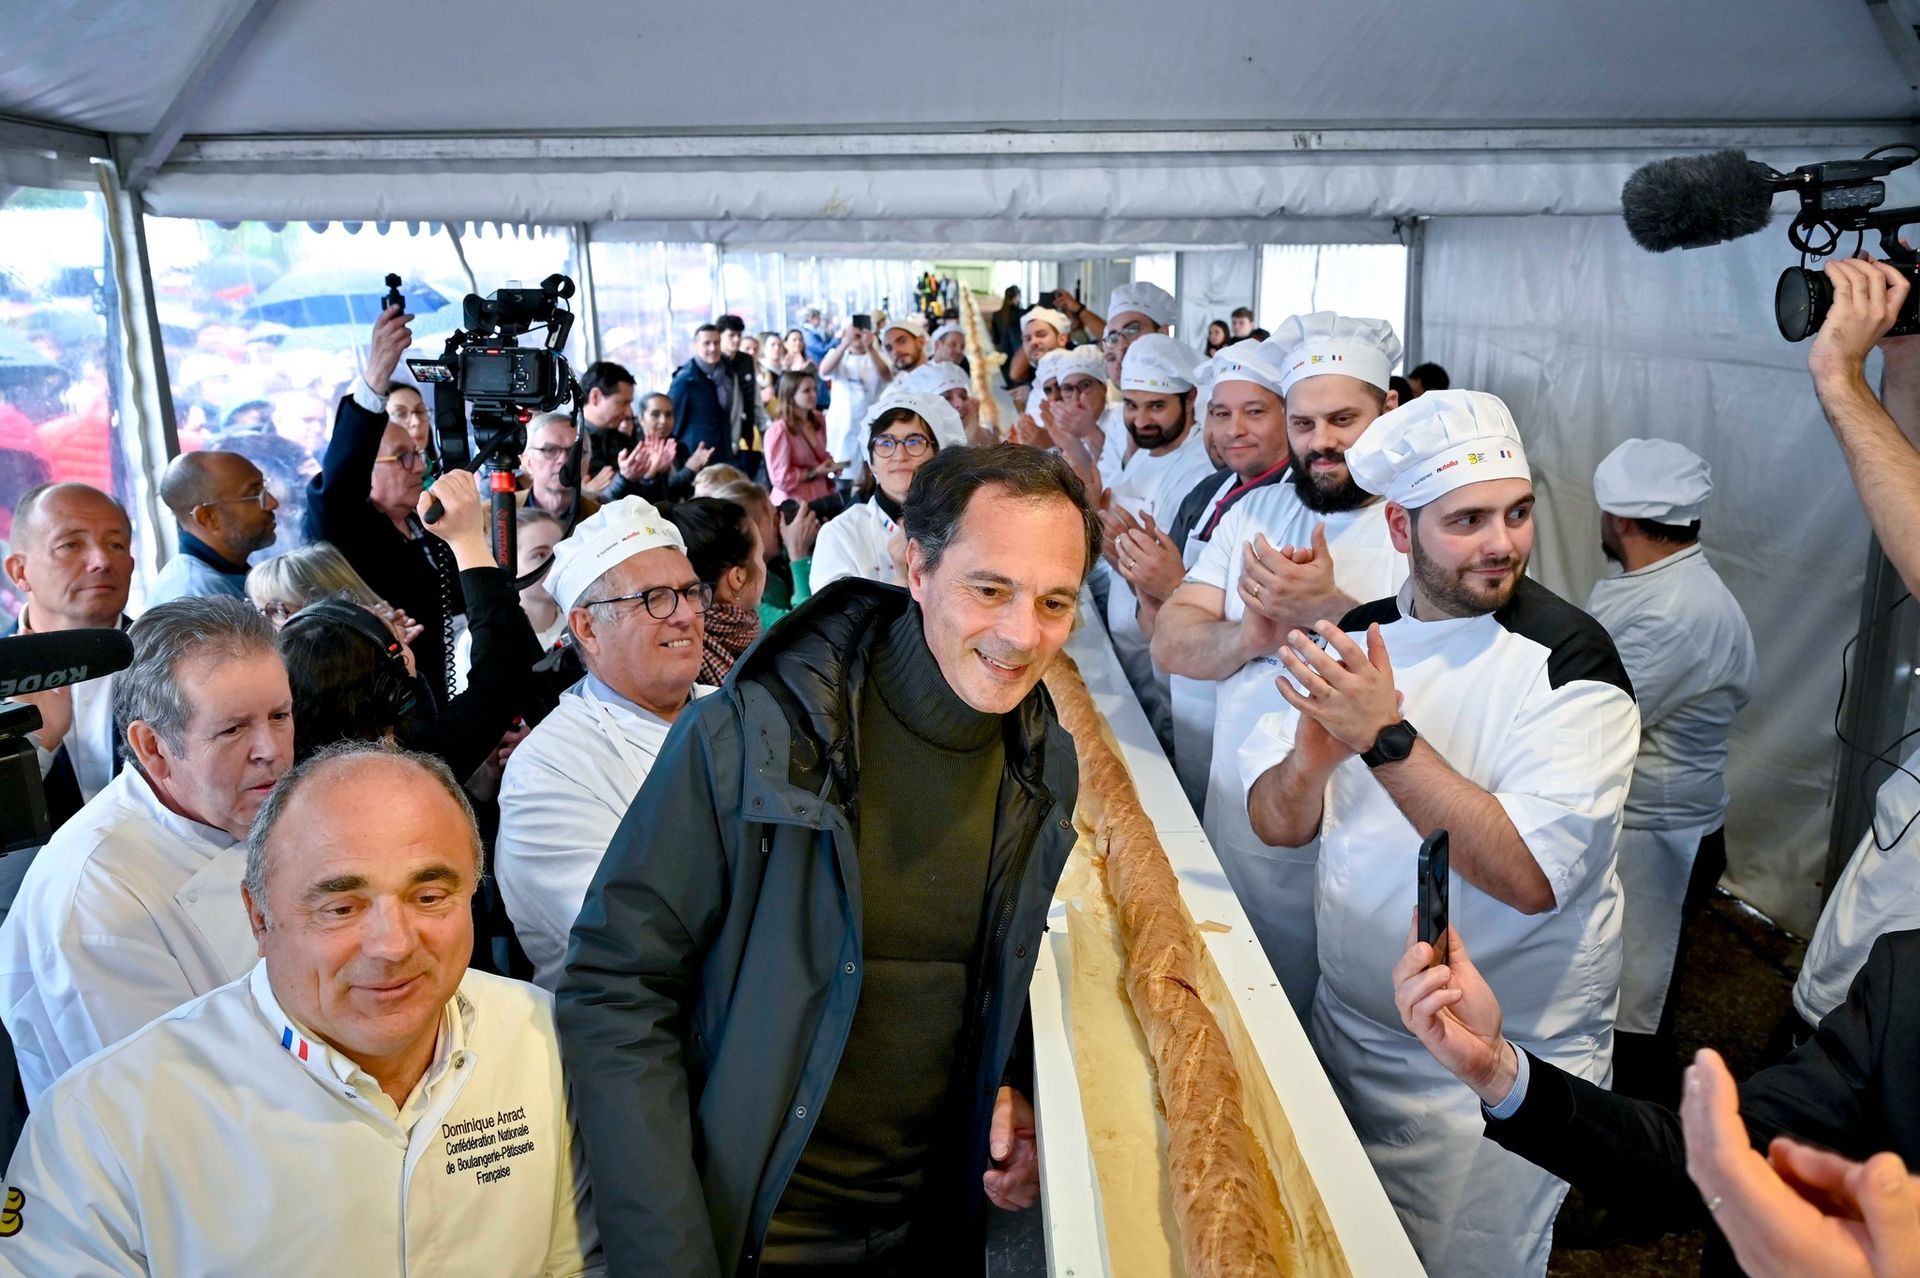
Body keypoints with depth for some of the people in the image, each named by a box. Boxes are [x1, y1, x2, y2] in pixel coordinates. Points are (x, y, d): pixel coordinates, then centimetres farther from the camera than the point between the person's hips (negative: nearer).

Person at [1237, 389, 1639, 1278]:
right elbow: (1277, 825, -6)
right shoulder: (1360, 638, -2)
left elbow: (1529, 877, -29)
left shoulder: (1569, 663, -18)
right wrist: (1311, 758, -27)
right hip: (1350, 1029, 5)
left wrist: (1386, 738, -34)